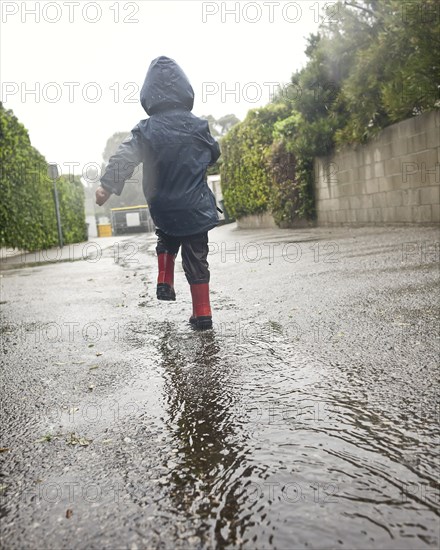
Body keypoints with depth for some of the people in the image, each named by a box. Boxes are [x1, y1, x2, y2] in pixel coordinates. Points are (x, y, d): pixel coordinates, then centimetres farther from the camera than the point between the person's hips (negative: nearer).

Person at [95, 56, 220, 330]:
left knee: (166, 243, 31)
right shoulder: (199, 126, -1)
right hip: (197, 209, 0)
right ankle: (203, 314, 7)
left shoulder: (147, 130, -7)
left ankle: (165, 282, 17)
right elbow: (215, 154, 16)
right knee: (197, 260, 5)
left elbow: (124, 158, -20)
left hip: (163, 210, 0)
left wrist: (107, 185, -26)